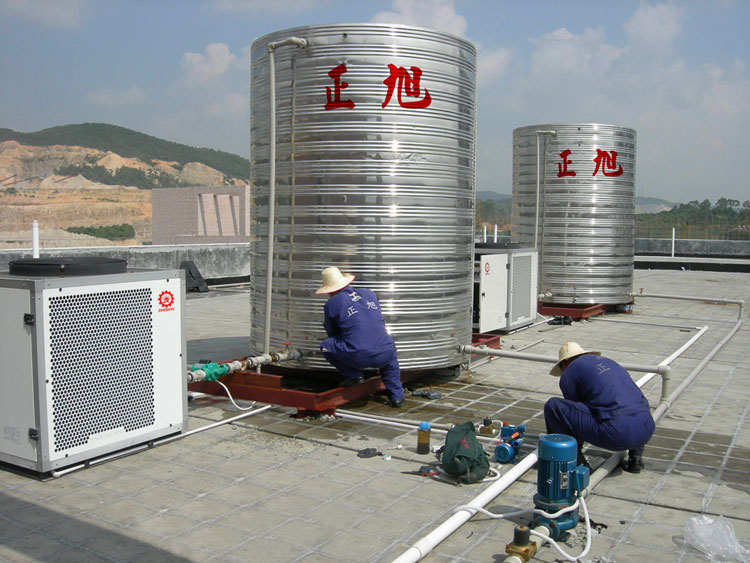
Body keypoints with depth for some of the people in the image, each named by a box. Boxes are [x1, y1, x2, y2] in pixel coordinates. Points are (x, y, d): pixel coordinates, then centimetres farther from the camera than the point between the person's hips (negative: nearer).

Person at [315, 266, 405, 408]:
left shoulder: (331, 304, 5)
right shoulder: (368, 293, 18)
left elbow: (332, 333, 18)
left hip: (358, 358, -4)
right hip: (383, 356, 4)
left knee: (325, 346, 17)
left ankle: (354, 375, 10)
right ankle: (397, 397, 29)